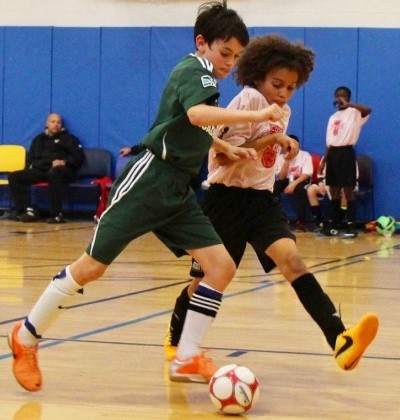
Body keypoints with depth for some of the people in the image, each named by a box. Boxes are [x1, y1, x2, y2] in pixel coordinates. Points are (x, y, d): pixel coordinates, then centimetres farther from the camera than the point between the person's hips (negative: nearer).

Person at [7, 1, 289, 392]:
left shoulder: (200, 76, 18)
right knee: (92, 266, -4)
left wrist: (227, 148, 22)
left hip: (177, 190, 9)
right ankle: (26, 336, 12)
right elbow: (197, 114, -33)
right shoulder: (193, 70, -10)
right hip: (149, 179, -9)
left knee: (221, 267, -5)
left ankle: (187, 359, -1)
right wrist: (257, 115, -37)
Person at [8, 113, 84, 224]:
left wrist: (64, 162, -15)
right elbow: (30, 158, 32)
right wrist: (31, 166, 8)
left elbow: (78, 156, 4)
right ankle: (27, 210, -24)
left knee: (54, 173, -43)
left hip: (59, 170, -5)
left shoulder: (68, 138, 16)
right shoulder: (39, 139, 29)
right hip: (39, 171, 5)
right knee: (14, 176, -14)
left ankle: (56, 215, -43)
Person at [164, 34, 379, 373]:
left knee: (291, 260, -19)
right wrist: (273, 138, -25)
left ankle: (340, 340, -39)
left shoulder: (284, 113, 11)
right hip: (228, 198, -5)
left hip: (261, 199, 5)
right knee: (207, 278, 8)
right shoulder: (248, 100, -13)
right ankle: (175, 340, 36)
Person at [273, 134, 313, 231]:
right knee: (273, 187, -28)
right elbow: (281, 177, -9)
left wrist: (294, 184, -33)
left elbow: (306, 174, -18)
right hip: (287, 180, 3)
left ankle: (301, 221, -36)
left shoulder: (305, 155, -9)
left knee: (300, 189, -39)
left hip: (301, 180, -3)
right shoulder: (281, 157, -1)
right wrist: (287, 161, -18)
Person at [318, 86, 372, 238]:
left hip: (346, 153, -7)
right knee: (334, 190, 9)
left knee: (348, 190, -5)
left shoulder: (354, 113, -3)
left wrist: (347, 104, -24)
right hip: (333, 154, 7)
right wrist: (323, 160, 13)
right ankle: (334, 224, 14)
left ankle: (351, 226, -3)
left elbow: (368, 110, -27)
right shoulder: (333, 118, 19)